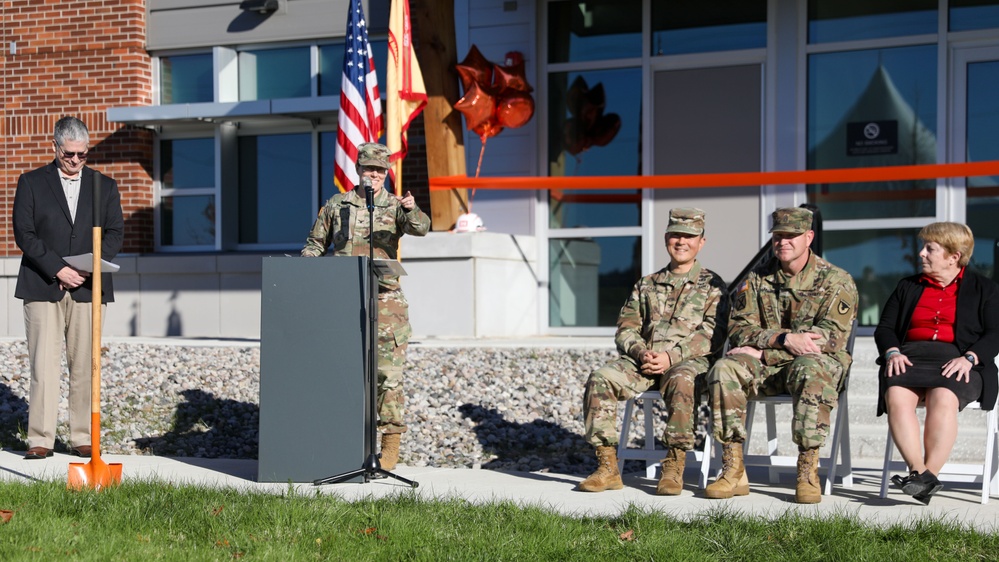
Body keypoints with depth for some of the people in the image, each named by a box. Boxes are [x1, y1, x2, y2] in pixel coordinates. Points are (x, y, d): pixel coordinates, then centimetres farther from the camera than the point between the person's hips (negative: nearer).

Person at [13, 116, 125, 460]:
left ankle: (83, 438, 7)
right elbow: (24, 234, 0)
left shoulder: (105, 186, 13)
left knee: (84, 366, 1)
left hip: (87, 288, 2)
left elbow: (115, 233, 8)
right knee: (44, 365, -5)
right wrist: (57, 269, -11)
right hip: (42, 288, -1)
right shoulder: (31, 183, 8)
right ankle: (40, 439, 0)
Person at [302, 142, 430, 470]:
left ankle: (391, 442, 0)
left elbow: (420, 228, -15)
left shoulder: (395, 206, 5)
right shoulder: (336, 205, 12)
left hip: (385, 299, -2)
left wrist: (412, 210, -36)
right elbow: (315, 243, 20)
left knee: (388, 372, -6)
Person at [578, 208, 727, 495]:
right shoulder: (646, 285, 23)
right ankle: (607, 467, -22)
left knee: (680, 381, -40)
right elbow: (626, 328, 15)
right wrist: (640, 353, -9)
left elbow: (713, 333, -3)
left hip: (689, 361, -4)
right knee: (600, 378, -24)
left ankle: (674, 468, -32)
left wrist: (672, 356, -16)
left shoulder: (711, 285, 11)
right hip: (643, 361, 4)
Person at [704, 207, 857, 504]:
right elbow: (739, 329, 1)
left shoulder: (836, 281, -1)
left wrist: (763, 348, -16)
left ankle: (808, 472, -35)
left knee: (810, 370, -39)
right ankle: (733, 471, -26)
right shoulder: (757, 279, 10)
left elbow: (833, 338, -12)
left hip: (820, 361, -3)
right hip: (766, 367, 3)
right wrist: (786, 339, -19)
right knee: (724, 369, -26)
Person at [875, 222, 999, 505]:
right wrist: (892, 352, -6)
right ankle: (919, 471, -40)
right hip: (910, 357, 3)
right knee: (896, 396, -33)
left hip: (957, 360, -3)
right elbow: (884, 328, 17)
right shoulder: (908, 287, 26)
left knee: (943, 398, -37)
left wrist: (969, 358, -15)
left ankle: (930, 473, -39)